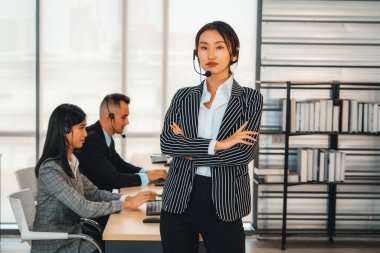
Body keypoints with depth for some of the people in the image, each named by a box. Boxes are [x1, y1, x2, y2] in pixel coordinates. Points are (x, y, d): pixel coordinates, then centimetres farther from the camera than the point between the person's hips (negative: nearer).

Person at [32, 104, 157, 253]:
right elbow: (84, 208, -25)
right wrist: (127, 204, -20)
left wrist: (128, 198, -7)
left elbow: (94, 193, 8)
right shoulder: (50, 169, -22)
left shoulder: (71, 163, 6)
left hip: (72, 238, 7)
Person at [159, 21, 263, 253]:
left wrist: (188, 149, -7)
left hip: (223, 203, -2)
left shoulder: (250, 99, 0)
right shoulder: (183, 97, 7)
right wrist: (216, 145, -16)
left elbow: (244, 153, -12)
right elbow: (166, 142, -7)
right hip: (180, 199, 2)